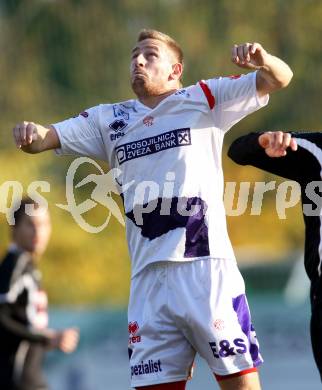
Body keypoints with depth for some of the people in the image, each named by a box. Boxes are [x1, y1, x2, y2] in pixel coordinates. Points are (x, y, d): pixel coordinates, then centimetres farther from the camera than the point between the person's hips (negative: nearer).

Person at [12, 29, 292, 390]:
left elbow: (280, 79, 5)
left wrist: (262, 60, -19)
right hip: (148, 276, 4)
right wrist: (30, 134, -14)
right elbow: (45, 138, 11)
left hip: (206, 268, -3)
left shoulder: (204, 100, 9)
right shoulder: (108, 121, 18)